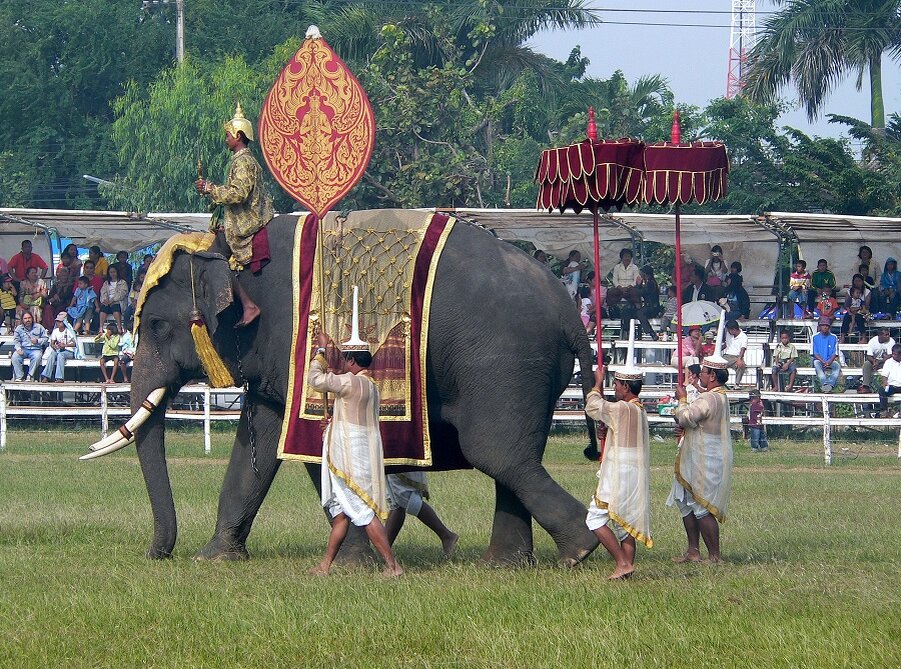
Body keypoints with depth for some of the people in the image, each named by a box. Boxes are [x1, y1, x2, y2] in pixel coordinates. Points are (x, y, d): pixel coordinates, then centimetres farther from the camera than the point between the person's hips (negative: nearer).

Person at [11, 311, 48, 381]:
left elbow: (45, 338, 8)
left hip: (36, 349, -2)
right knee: (15, 357, -29)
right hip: (23, 349, 2)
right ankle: (19, 376, -24)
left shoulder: (39, 327, 10)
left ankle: (30, 376, -29)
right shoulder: (19, 329, 14)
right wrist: (18, 349, -13)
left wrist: (38, 341, -11)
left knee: (36, 357, -37)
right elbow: (16, 341, 7)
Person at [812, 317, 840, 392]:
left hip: (831, 361, 1)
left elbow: (835, 354, 4)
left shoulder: (834, 337, 10)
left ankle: (830, 384, -54)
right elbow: (815, 353, 1)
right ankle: (824, 383, -54)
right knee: (817, 364, -36)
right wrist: (823, 362, -15)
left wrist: (829, 362, -16)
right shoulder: (815, 337, 8)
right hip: (819, 360, -1)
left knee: (837, 366, -32)